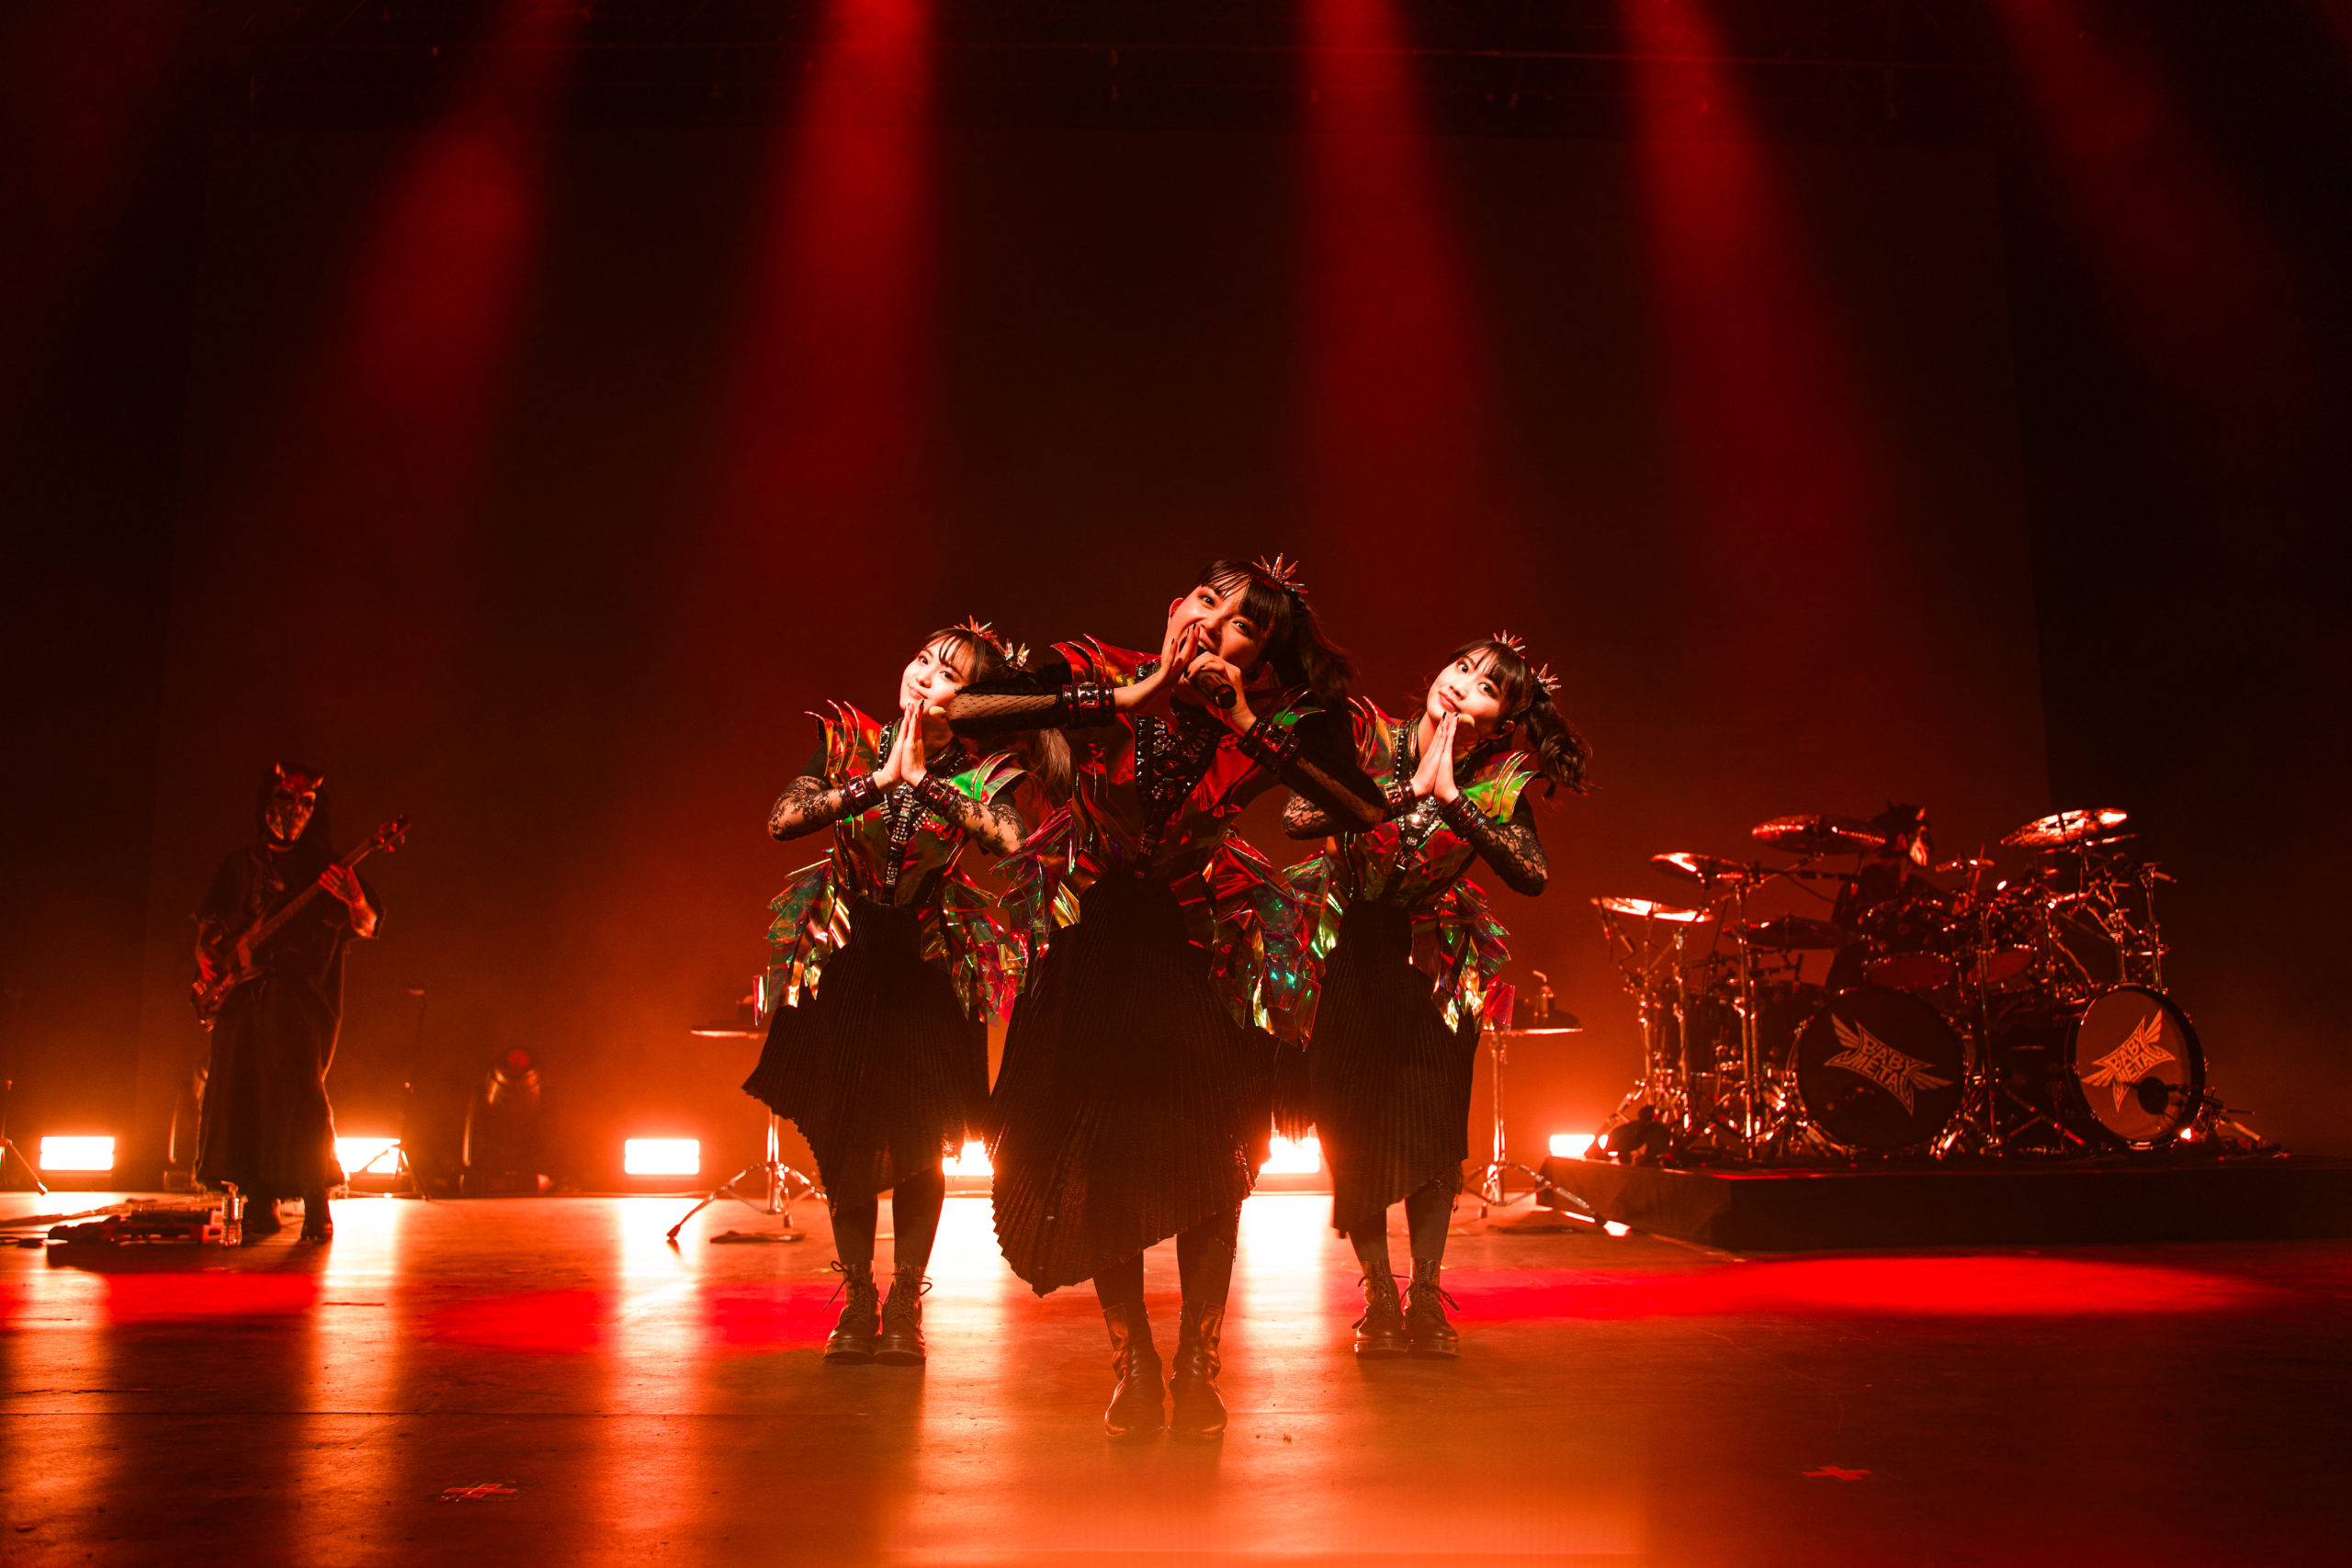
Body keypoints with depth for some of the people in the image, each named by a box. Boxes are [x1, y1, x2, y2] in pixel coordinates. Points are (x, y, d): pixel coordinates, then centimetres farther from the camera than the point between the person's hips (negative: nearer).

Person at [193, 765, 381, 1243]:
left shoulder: (326, 865, 5)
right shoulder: (240, 864, 17)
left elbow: (369, 925, -3)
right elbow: (208, 921, 26)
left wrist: (355, 902, -26)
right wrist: (208, 957, 6)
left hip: (299, 996, -5)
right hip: (241, 994, 5)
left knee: (298, 1090, -17)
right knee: (237, 1092, 3)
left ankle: (317, 1208, -14)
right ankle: (261, 1207, 14)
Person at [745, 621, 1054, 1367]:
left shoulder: (980, 773, -13)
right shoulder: (850, 742, -9)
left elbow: (1018, 840, -34)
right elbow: (783, 818, -23)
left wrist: (924, 779, -32)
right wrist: (879, 779, -30)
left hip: (929, 970, -1)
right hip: (841, 962, 1)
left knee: (917, 1139, 4)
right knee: (842, 1136, 7)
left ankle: (906, 1305, 22)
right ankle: (856, 1300, 24)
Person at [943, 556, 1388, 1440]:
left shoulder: (1271, 724, -18)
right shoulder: (1098, 675, -20)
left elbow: (1373, 820, -29)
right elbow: (961, 713, -35)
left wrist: (1253, 727, -32)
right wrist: (1128, 699, -36)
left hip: (1199, 946, 0)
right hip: (1090, 938, 0)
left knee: (1210, 1161, -1)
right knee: (1095, 1156, 2)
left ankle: (1197, 1367, 20)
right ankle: (1133, 1364, 22)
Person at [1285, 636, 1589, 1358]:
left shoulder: (1496, 779, -14)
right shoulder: (1369, 735, -18)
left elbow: (1531, 875, -26)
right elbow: (1297, 817, -30)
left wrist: (1452, 797, -32)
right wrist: (1409, 789, -33)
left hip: (1427, 958, 1)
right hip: (1344, 950, -1)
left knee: (1434, 1123, -2)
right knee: (1352, 1128, -1)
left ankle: (1426, 1298, 12)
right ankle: (1379, 1297, 13)